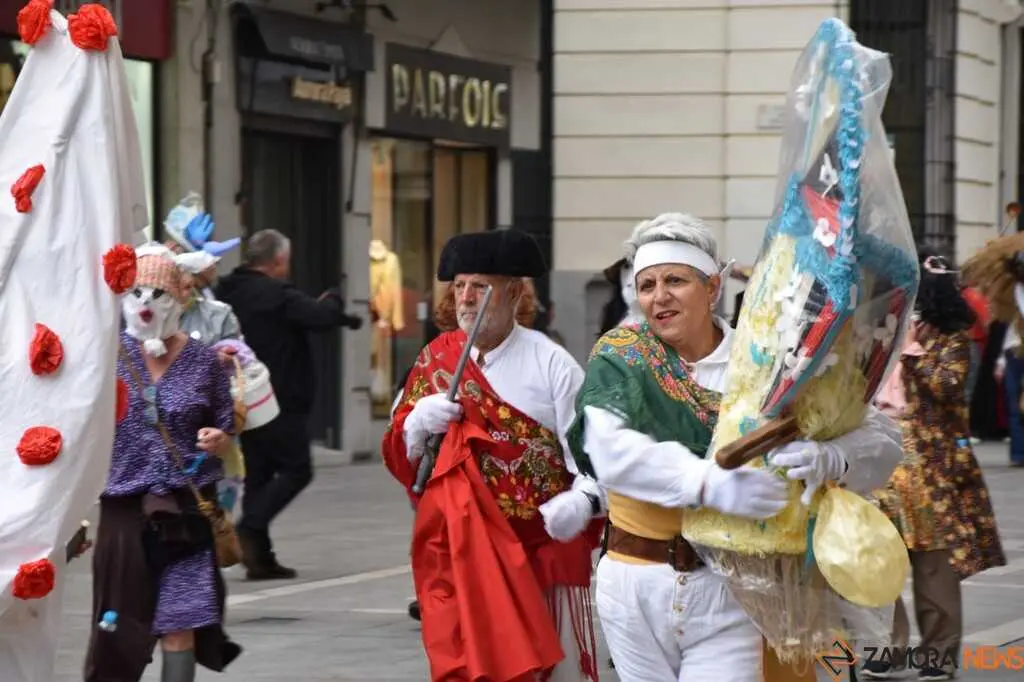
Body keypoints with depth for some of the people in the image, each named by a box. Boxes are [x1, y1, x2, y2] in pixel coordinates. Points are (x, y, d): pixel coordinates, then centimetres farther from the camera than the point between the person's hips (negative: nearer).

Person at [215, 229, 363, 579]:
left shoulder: (229, 292, 12)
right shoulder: (277, 295, -15)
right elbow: (322, 317, -22)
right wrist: (333, 301, 1)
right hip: (279, 402, -8)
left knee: (258, 474, 11)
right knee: (296, 469, -1)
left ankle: (259, 556, 7)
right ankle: (250, 529, -15)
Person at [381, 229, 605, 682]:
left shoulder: (550, 362, -5)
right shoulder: (435, 362, 8)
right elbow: (397, 457, 9)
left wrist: (583, 500, -31)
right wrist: (417, 424, -12)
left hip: (547, 544, -3)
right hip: (465, 552, 3)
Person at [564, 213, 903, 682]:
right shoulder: (620, 356, 0)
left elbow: (881, 438, -6)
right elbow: (609, 449, -20)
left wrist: (830, 459, -30)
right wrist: (711, 484, -35)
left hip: (728, 593, -1)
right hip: (634, 589, 1)